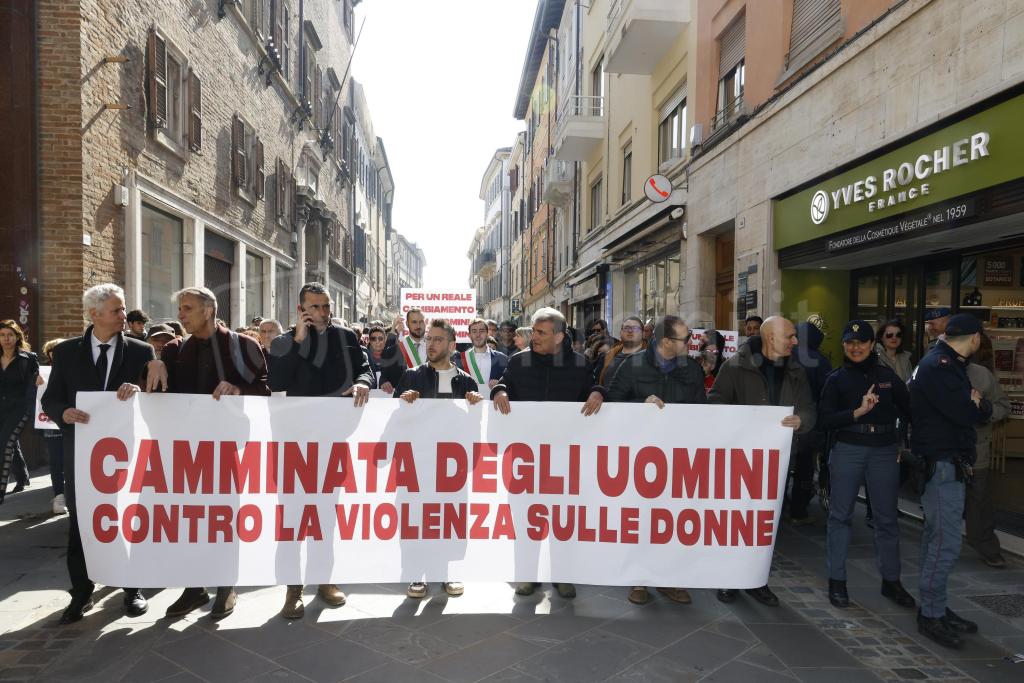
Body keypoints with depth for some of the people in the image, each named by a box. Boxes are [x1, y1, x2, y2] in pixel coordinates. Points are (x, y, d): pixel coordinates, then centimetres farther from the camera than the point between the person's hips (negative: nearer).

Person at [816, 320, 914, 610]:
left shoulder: (887, 375, 6)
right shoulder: (837, 379, 1)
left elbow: (907, 409, 13)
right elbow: (824, 421, -7)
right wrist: (858, 411, -17)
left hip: (884, 452, 2)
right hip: (847, 452, -1)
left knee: (887, 517, 8)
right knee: (840, 515, 5)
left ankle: (891, 581, 23)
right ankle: (837, 581, 15)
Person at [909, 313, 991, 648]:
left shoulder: (947, 364, 16)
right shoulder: (938, 365, -16)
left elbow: (983, 411, 17)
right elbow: (967, 413, -22)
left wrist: (977, 403, -5)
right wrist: (977, 404, -1)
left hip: (945, 465, 10)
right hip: (942, 466, -10)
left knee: (936, 539, 15)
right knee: (946, 544, -7)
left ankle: (935, 608, 25)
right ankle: (931, 616, 3)